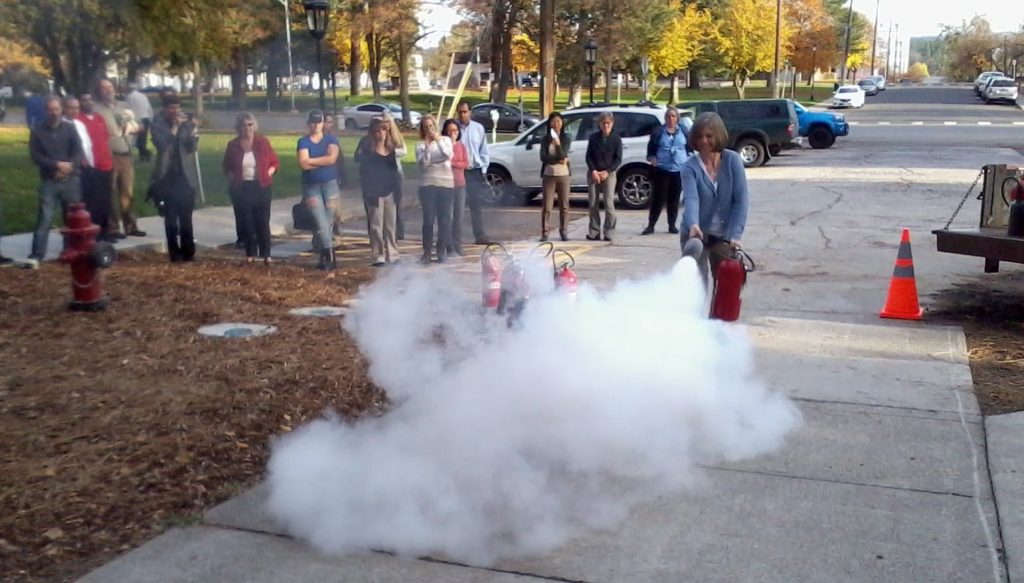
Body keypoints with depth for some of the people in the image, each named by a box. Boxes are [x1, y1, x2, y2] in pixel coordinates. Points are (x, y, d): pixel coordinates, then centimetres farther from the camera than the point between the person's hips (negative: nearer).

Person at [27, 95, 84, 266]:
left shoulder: (69, 128, 6)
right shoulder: (37, 131, 2)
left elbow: (78, 152, -2)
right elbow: (35, 156, -4)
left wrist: (69, 165, -19)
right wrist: (57, 165, -16)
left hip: (70, 180, 2)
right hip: (49, 181, -2)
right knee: (45, 218, -9)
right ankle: (36, 255, -9)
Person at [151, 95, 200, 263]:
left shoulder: (186, 123, 5)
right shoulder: (157, 124, -1)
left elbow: (193, 147, -2)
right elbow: (162, 144, -16)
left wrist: (192, 131, -19)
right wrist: (174, 127, -17)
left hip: (186, 175, 1)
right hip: (167, 176, -1)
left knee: (186, 216, 2)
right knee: (171, 217, 1)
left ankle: (188, 251, 7)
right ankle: (175, 252, 5)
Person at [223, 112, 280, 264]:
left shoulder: (263, 141, 0)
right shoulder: (233, 145, 3)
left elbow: (275, 162, 5)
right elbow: (226, 166, 16)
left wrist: (268, 173, -8)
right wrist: (231, 177, 0)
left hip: (261, 187, -1)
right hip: (241, 188, 1)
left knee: (263, 221, -1)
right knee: (247, 221, 4)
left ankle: (266, 254, 5)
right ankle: (250, 253, 14)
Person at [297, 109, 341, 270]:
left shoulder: (331, 139, 4)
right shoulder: (303, 141, 2)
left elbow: (332, 158, -15)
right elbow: (303, 164, -14)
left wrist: (311, 160, -11)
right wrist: (324, 162, -10)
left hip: (330, 184, 1)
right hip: (311, 186, -1)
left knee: (328, 222, 2)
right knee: (321, 222, -12)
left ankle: (324, 257, 10)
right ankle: (329, 255, -8)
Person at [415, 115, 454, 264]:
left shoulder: (445, 140, 9)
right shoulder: (420, 145, 6)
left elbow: (448, 155, -9)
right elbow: (423, 163, -8)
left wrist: (438, 140, -10)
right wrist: (427, 145, -11)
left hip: (446, 184, 1)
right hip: (427, 185, -1)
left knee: (444, 218, 3)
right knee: (428, 219, -4)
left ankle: (442, 251, 12)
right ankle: (427, 252, 2)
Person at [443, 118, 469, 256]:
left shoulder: (462, 146, 10)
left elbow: (466, 163, 1)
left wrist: (453, 163, -13)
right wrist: (450, 143, -14)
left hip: (460, 184, 5)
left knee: (459, 217, 7)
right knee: (448, 217, -6)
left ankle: (458, 246, 14)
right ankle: (450, 248, -3)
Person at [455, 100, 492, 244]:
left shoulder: (478, 128, 4)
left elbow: (483, 150, 8)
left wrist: (483, 168, 3)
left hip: (475, 171, 2)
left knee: (477, 205, 9)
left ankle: (480, 235, 16)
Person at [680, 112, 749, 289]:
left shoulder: (733, 161, -7)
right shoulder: (690, 167, -11)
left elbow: (741, 201, -10)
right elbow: (691, 199, -26)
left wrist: (735, 235, -19)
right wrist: (693, 225, -46)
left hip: (723, 236, 2)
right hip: (697, 235, -2)